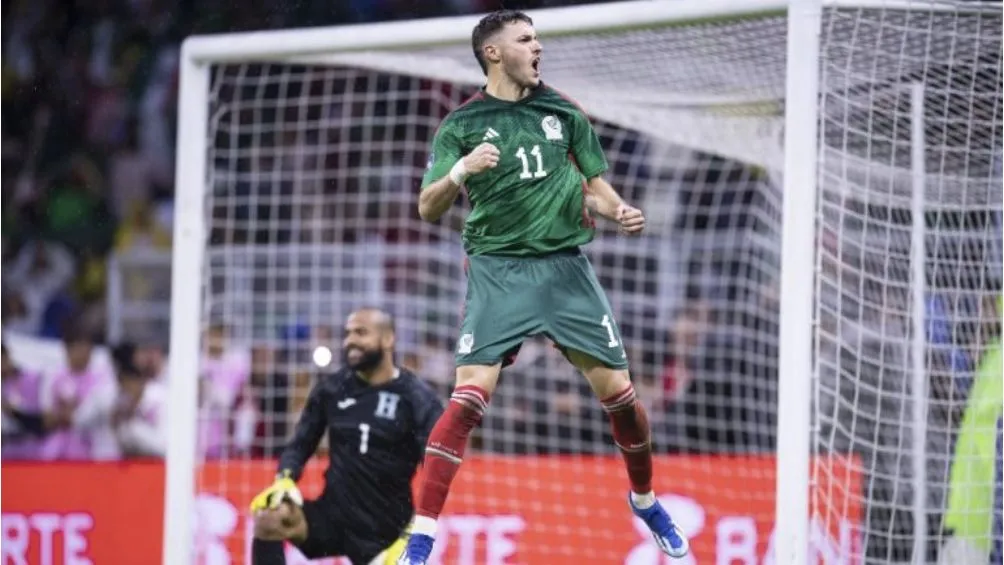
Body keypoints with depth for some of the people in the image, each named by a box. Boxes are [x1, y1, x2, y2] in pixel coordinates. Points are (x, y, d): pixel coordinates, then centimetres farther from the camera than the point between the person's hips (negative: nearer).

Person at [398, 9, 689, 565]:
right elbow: (428, 209, -6)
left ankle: (645, 500, 30)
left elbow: (595, 186, 17)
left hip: (566, 266, 3)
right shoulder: (462, 125, 0)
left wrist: (620, 212, -4)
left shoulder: (563, 112, 9)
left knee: (619, 392, 1)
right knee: (469, 397, -17)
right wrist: (460, 171, -26)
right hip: (498, 272, -3)